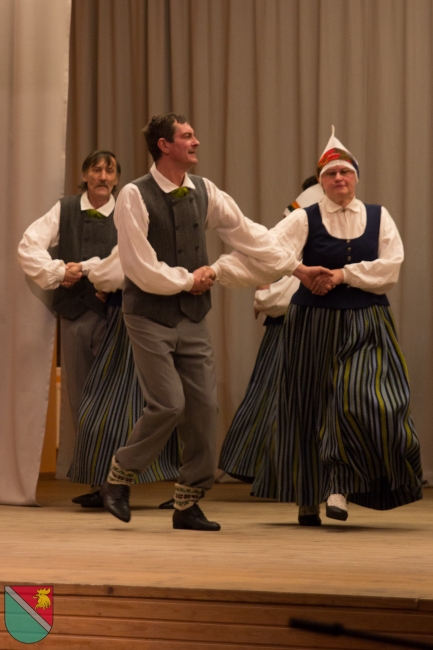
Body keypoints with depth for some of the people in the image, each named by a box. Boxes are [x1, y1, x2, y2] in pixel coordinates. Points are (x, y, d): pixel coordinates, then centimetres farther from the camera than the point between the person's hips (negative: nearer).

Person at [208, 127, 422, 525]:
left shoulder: (378, 217, 5)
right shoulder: (304, 220, -1)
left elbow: (390, 268, -6)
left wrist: (343, 274, -14)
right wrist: (219, 270, -29)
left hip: (366, 326, 1)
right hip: (316, 325, -1)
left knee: (361, 402, -14)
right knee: (311, 408, 4)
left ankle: (339, 487, -4)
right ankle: (308, 497, 18)